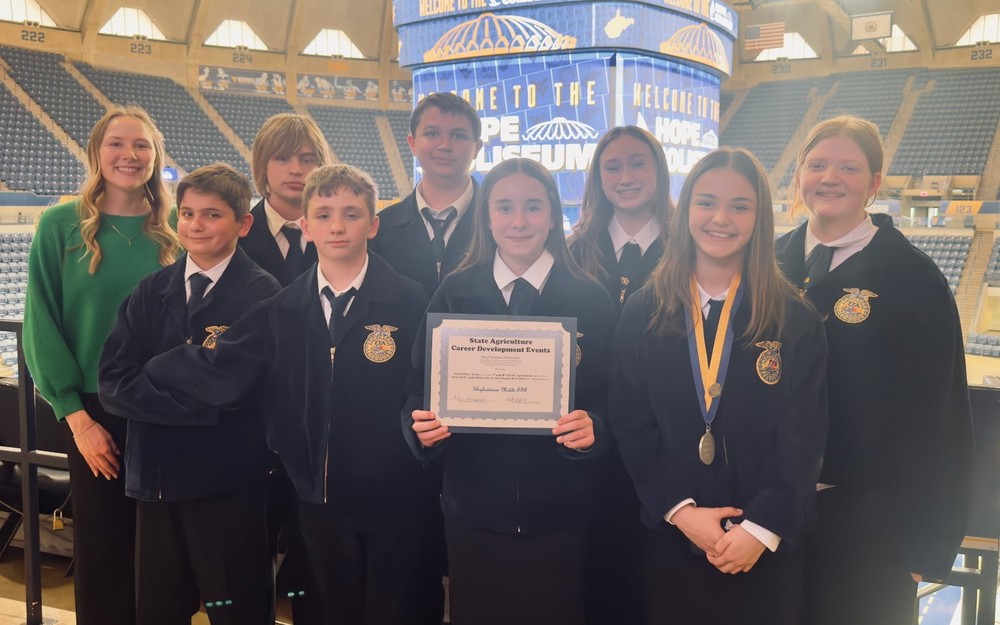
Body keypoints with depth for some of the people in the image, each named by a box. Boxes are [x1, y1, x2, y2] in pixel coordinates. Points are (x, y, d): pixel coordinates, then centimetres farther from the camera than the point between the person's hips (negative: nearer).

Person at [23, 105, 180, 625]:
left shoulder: (175, 230, 2)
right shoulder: (61, 226, -2)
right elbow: (41, 325, -3)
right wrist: (77, 416, -8)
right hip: (94, 412, -1)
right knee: (101, 548, 8)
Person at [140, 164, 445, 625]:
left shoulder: (411, 303, -7)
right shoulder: (280, 311, 4)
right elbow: (222, 380, -2)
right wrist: (153, 367, -6)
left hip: (397, 504, -3)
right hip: (321, 501, 4)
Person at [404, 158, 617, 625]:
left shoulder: (589, 300, -1)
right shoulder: (453, 295, 1)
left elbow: (609, 398, -1)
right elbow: (419, 388, 3)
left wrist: (593, 427, -21)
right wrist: (420, 424, -18)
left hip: (559, 515, 0)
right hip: (472, 510, 1)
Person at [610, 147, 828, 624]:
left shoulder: (796, 320, -2)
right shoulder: (642, 313, -1)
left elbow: (803, 437, -6)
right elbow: (630, 426, -3)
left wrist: (762, 528, -14)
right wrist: (680, 510, -12)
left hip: (767, 546, 0)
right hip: (668, 537, 1)